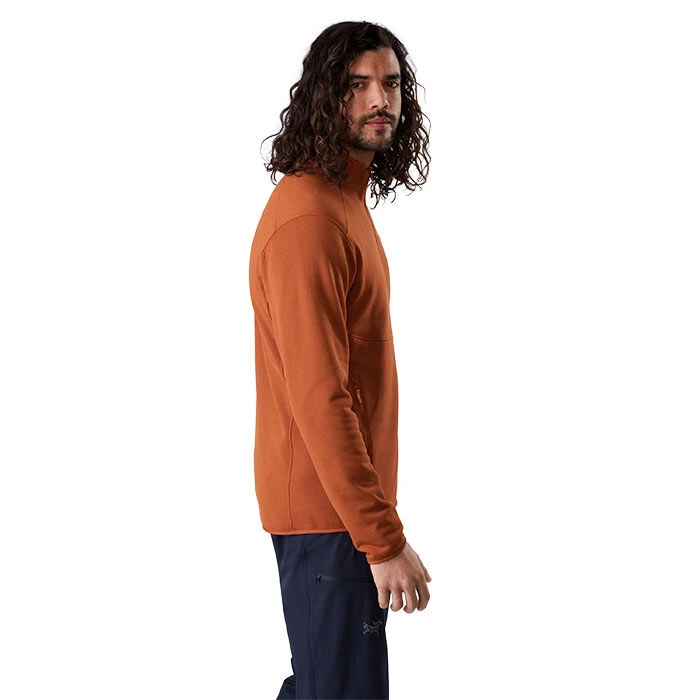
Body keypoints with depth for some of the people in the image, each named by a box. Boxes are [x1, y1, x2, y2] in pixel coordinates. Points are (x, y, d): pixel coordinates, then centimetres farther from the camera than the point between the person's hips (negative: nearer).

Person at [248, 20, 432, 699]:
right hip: (328, 514, -10)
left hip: (343, 498, 10)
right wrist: (384, 538, -24)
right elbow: (319, 399, -25)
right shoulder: (307, 218, -21)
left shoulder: (345, 201, 12)